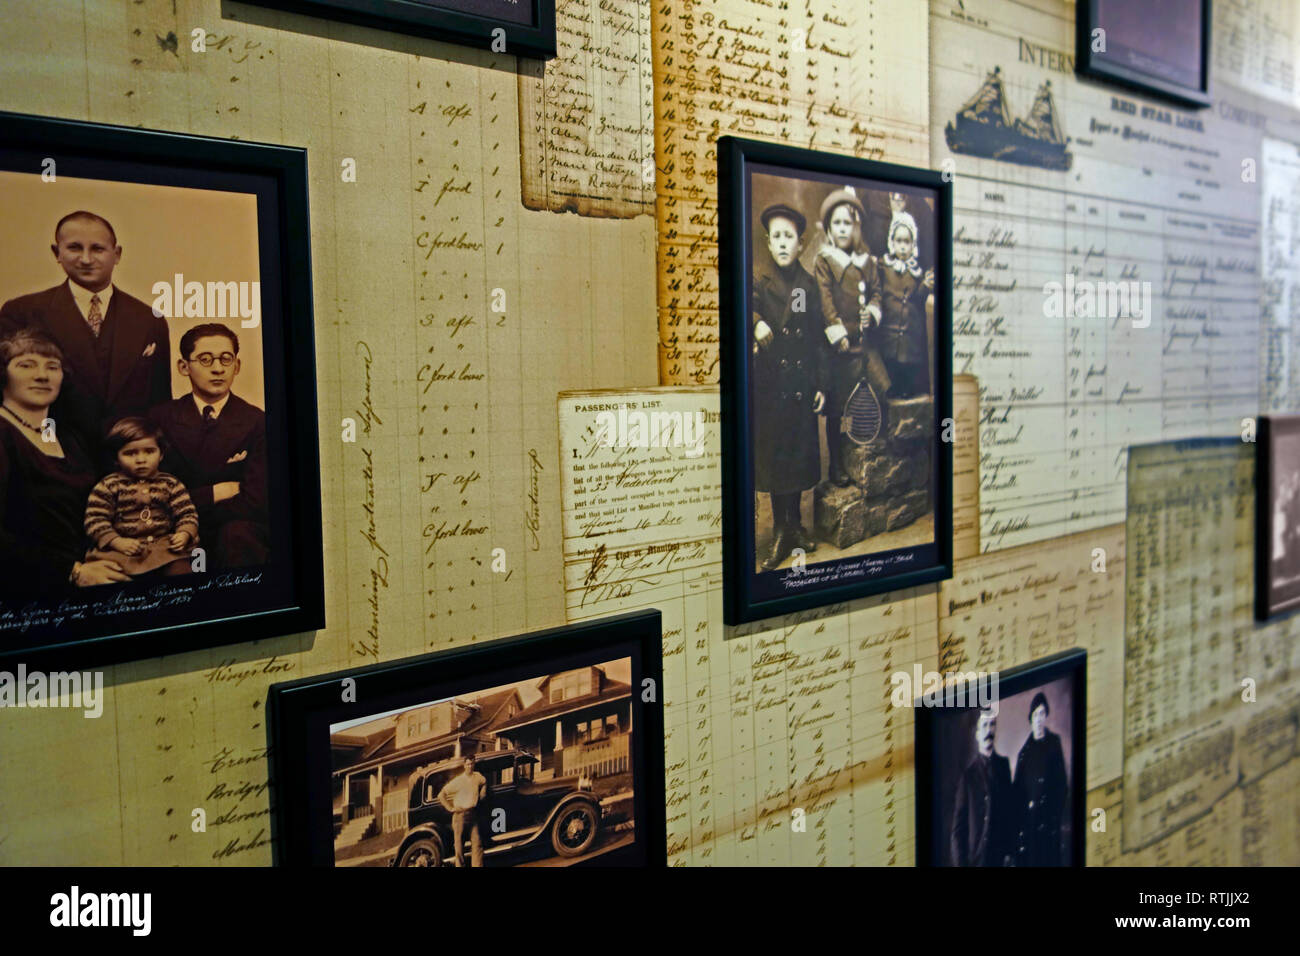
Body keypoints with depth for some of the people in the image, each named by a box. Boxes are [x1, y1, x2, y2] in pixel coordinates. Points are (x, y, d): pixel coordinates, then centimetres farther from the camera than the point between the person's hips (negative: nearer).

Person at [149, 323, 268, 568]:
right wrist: (215, 493, -9)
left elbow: (253, 503, -8)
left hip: (242, 534, -1)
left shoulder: (257, 422, 1)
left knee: (236, 532, -36)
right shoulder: (161, 419, 7)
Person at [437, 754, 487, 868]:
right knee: (459, 844, 0)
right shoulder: (457, 781, -5)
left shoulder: (478, 778, 6)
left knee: (477, 843, -5)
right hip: (460, 815, -3)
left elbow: (484, 784, 32)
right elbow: (441, 795, -1)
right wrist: (450, 808, -4)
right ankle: (460, 865, 8)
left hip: (473, 814, 3)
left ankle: (478, 866, -6)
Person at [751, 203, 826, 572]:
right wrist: (757, 323, -43)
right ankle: (780, 531, 11)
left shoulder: (808, 285, 7)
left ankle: (795, 523, 24)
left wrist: (819, 385, 8)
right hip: (771, 385, -2)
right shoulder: (761, 283, -1)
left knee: (800, 453, 9)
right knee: (773, 455, 2)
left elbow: (817, 339, 10)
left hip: (802, 385, 3)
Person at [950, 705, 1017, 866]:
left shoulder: (1004, 765, 7)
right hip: (974, 858, -3)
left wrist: (1010, 851, 4)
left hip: (1001, 857, 3)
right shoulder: (968, 773, -2)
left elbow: (1011, 810, 9)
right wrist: (960, 862, -7)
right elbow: (958, 826, -1)